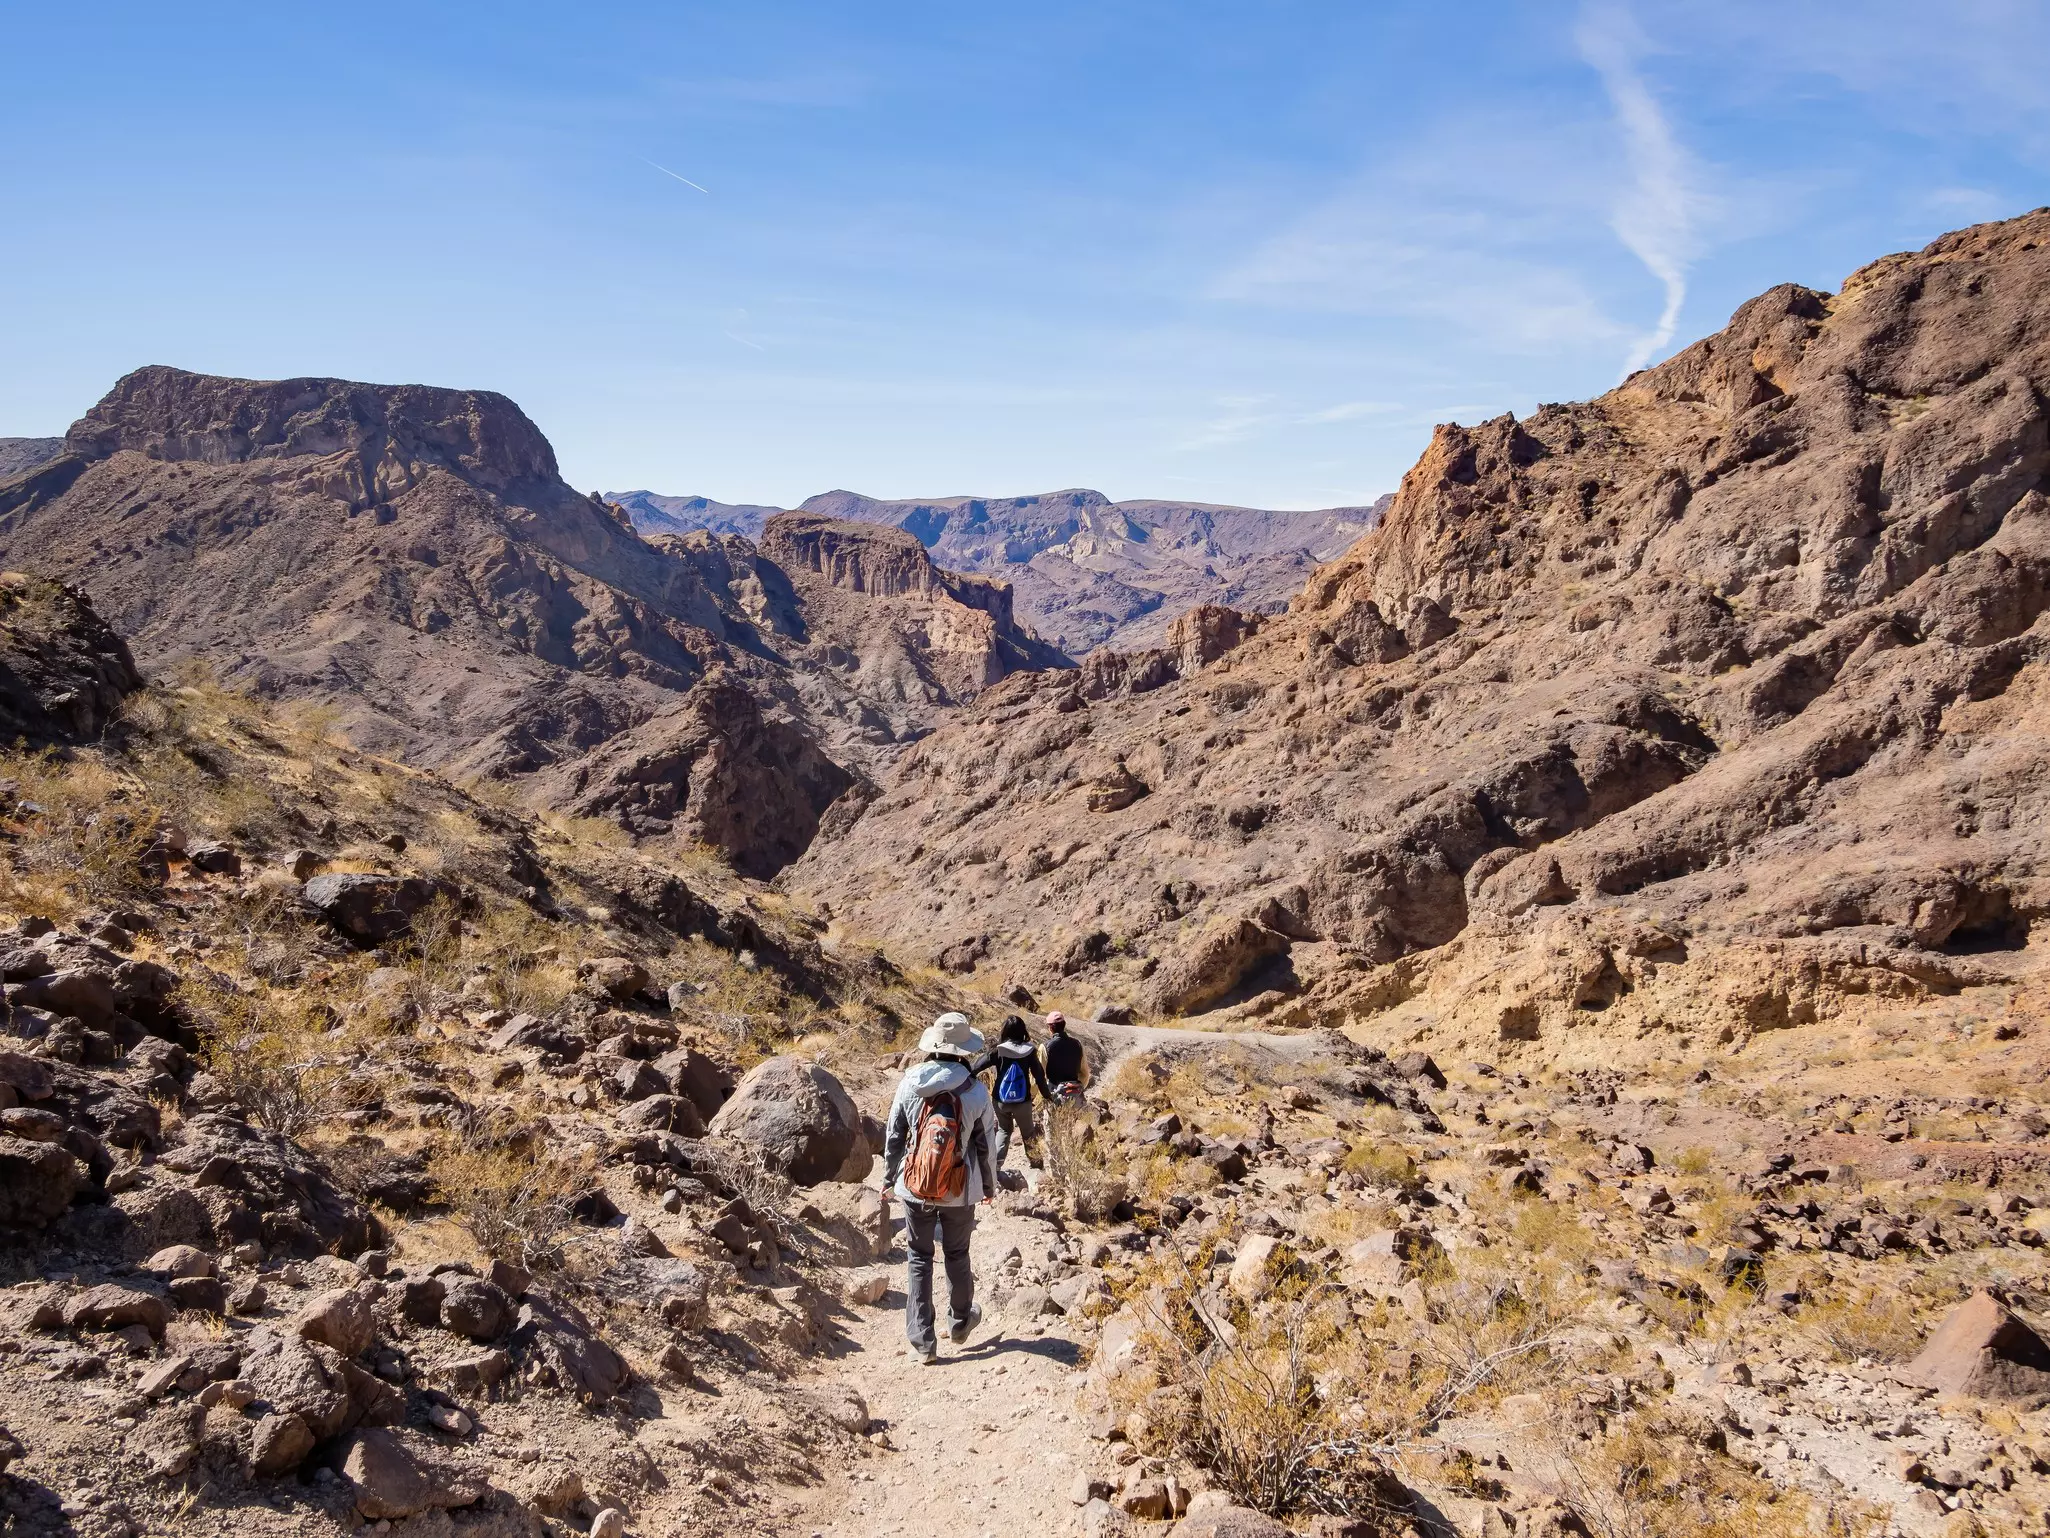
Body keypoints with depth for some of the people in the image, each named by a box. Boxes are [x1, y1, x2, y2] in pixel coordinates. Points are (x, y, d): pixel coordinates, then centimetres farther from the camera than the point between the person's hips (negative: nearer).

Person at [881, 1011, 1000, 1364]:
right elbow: (985, 1146, -3)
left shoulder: (909, 1084, -10)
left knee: (919, 1258, 11)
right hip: (960, 1191, 0)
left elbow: (893, 1136, -1)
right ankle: (960, 1323, 39)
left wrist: (888, 1178, 14)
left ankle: (922, 1341, 10)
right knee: (957, 1255, 20)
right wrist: (989, 1185, 13)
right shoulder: (976, 1093, -13)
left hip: (915, 1188, 0)